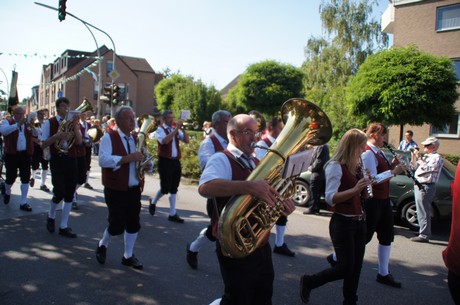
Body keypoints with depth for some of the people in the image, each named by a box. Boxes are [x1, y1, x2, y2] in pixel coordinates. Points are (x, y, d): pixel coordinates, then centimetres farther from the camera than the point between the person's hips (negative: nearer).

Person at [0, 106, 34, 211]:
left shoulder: (27, 123, 10)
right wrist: (18, 124, -29)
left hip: (25, 154, 3)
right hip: (12, 154, -3)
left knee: (25, 178, 1)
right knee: (11, 177, 6)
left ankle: (23, 203, 9)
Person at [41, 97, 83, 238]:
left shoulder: (72, 122, 8)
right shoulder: (50, 122, -2)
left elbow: (79, 142, -4)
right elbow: (43, 144, -4)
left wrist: (75, 125, -16)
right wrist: (57, 136, -19)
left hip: (71, 160, 4)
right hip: (57, 160, -4)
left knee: (69, 195, 5)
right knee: (59, 193, -10)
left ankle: (64, 227, 17)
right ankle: (51, 216, 22)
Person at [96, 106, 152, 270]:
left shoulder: (136, 139, 13)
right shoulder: (109, 137, -8)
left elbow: (144, 160, 19)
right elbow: (103, 160, -22)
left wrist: (148, 165, -5)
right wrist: (127, 158, -28)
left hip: (134, 189, 6)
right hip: (116, 190, -6)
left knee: (134, 224, 10)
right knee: (117, 225, -1)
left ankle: (128, 256, 28)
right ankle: (102, 245, 31)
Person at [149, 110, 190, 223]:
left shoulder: (176, 129, 10)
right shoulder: (160, 130, -6)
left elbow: (187, 141, 1)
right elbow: (165, 140, -27)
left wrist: (182, 128, -10)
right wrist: (176, 128, -25)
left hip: (176, 161, 6)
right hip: (165, 161, -6)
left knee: (174, 189, 9)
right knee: (165, 188, -2)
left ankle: (172, 214, 17)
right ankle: (153, 202, 28)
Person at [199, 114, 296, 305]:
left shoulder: (256, 163, 12)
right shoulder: (221, 159, -14)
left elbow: (267, 196, 17)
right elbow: (205, 187, -34)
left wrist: (283, 205, -5)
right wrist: (249, 186, -42)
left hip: (262, 246, 8)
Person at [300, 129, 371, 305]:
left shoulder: (356, 167, 10)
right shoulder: (335, 166, -14)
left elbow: (363, 196, 16)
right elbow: (330, 198, -21)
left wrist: (366, 184, -3)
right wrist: (354, 189, -32)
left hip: (359, 222, 8)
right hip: (342, 223, -8)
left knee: (356, 267, 12)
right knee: (345, 268, -1)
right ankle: (308, 282, 19)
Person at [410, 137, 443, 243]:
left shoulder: (437, 157, -9)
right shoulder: (426, 156, 19)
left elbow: (425, 168, -21)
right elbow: (414, 166, 22)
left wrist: (419, 158, -13)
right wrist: (413, 156, 11)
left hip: (426, 187, -10)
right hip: (419, 185, 10)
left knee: (423, 212, -8)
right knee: (421, 211, 15)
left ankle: (424, 235, -5)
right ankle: (423, 233, 23)